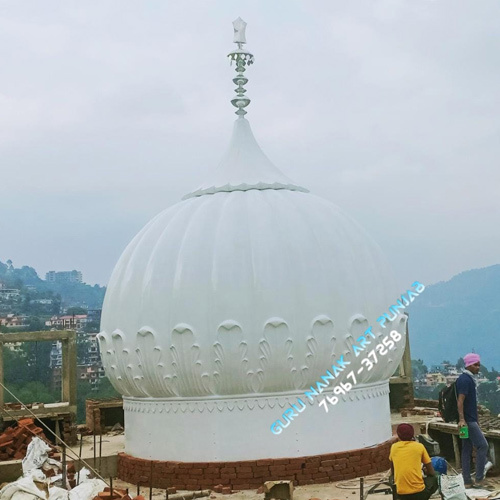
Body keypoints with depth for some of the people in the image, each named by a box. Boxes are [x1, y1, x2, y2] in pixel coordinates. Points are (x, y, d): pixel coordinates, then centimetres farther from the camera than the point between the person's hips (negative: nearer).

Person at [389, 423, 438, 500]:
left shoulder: (394, 447, 7)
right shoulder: (419, 446, 1)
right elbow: (431, 473, 7)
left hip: (401, 493, 3)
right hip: (418, 492, -3)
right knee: (434, 479, 25)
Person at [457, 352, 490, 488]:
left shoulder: (469, 379, 16)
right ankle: (479, 479, -3)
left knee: (467, 450, 9)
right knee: (483, 446, -8)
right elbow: (460, 401, -22)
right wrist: (461, 419, -29)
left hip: (470, 420, 10)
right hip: (468, 420, -10)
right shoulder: (465, 380, -15)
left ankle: (467, 481, 12)